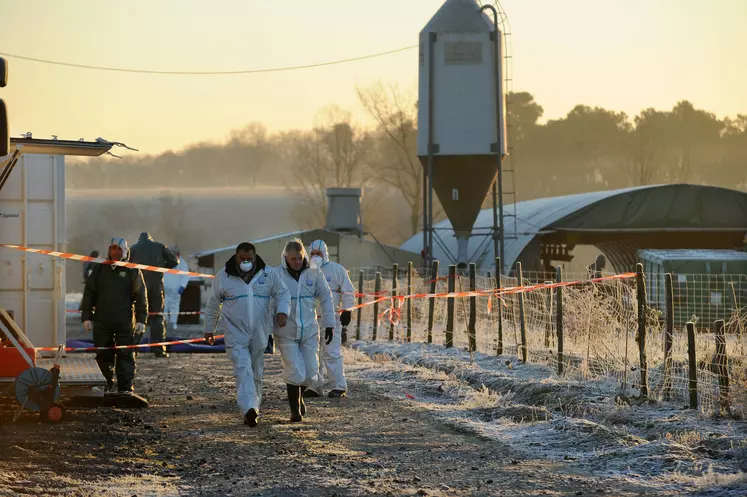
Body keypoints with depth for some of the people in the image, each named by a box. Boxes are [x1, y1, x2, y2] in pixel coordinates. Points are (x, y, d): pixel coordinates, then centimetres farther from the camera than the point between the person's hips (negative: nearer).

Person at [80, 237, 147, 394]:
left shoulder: (132, 271, 5)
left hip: (125, 322, -2)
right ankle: (106, 384, 16)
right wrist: (87, 317, 4)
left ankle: (125, 387, 0)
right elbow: (89, 294, 12)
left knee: (125, 355, -3)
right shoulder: (99, 269, 11)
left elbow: (141, 297, 3)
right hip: (102, 322, 2)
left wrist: (141, 319, -4)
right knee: (103, 355, 5)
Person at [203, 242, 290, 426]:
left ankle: (253, 407, 29)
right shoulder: (223, 277, -2)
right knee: (243, 368, -20)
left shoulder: (268, 275, 0)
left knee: (256, 373, 13)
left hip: (259, 333, 3)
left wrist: (283, 311, -17)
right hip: (235, 333, -3)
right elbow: (213, 304, 9)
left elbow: (283, 293, 4)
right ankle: (249, 409, -31)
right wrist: (209, 329, 16)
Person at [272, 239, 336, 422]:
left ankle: (299, 396, 35)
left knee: (311, 374, 4)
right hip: (286, 333, -3)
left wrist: (329, 324, 6)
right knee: (295, 373, -8)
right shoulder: (276, 275, -8)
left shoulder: (314, 274, 0)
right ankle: (295, 411, 7)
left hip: (309, 331, 3)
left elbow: (325, 298, 7)